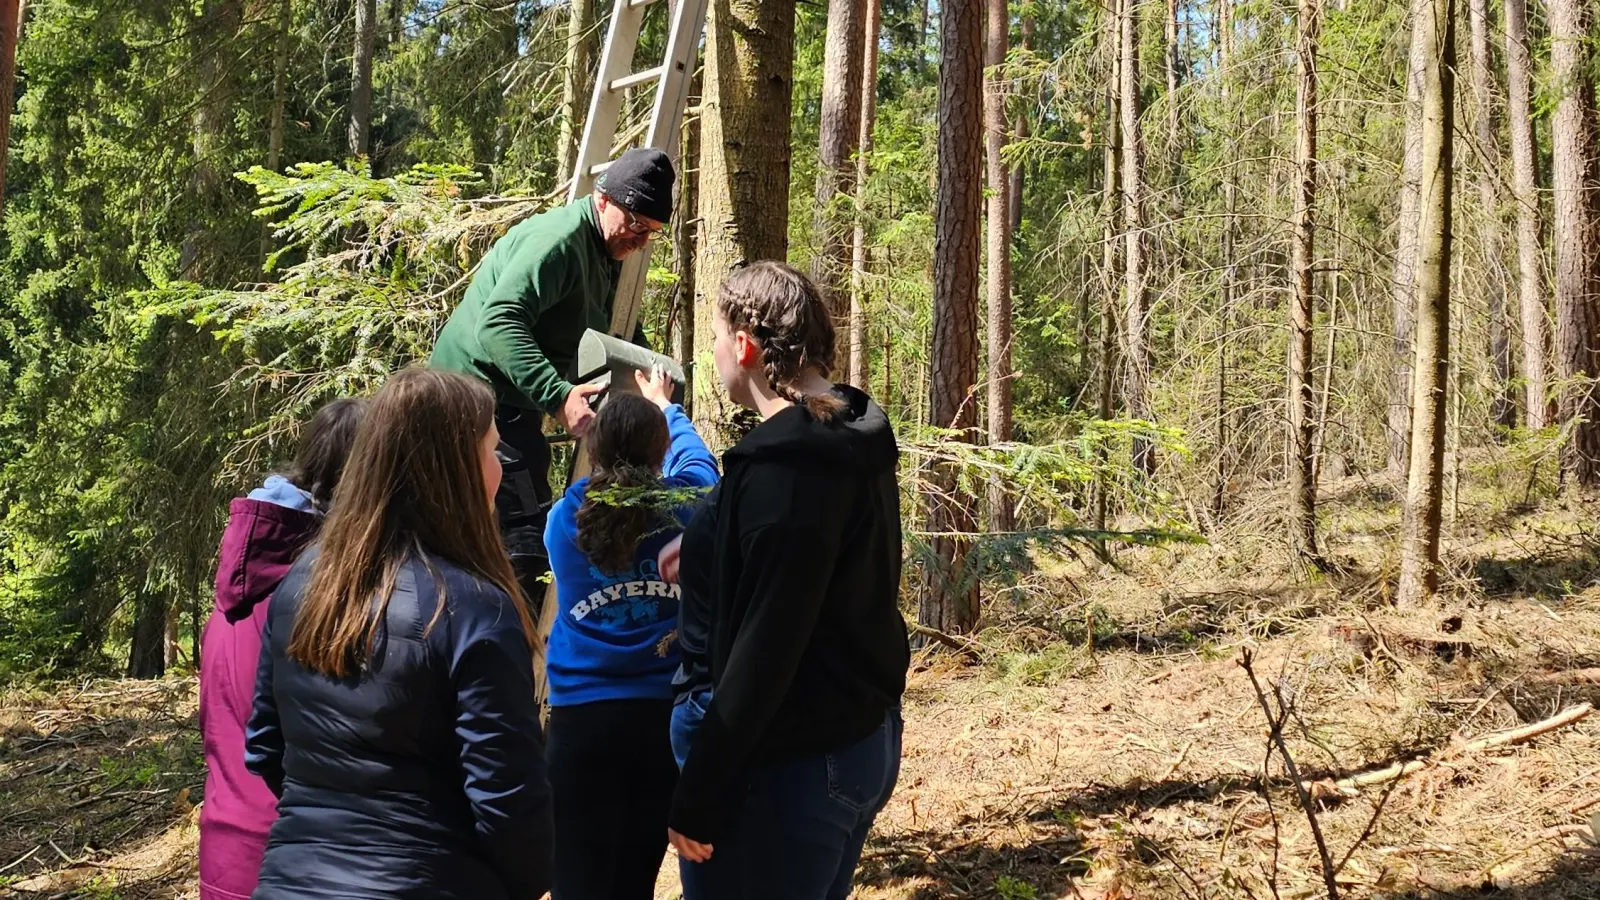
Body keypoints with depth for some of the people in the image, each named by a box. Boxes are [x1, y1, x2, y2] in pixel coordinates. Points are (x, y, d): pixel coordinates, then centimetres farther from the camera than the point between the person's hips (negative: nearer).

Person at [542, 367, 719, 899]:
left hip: (583, 718, -1)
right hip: (669, 715, 1)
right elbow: (695, 457, 25)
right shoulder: (688, 507, 2)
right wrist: (664, 407, 44)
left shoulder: (567, 519, 2)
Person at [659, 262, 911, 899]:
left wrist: (698, 796, -20)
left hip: (793, 765, -9)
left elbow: (765, 648, -24)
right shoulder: (858, 439, 5)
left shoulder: (786, 464, -22)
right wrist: (705, 544, 12)